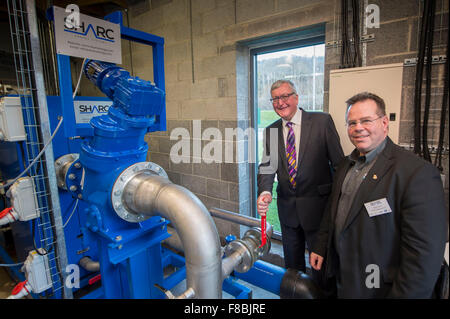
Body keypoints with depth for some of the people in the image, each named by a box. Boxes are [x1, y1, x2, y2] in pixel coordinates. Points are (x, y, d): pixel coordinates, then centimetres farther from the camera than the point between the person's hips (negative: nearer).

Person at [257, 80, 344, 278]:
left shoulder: (322, 121, -7)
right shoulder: (271, 131, 3)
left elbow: (339, 162, -6)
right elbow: (267, 166, -4)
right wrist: (265, 192, -23)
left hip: (317, 205, -3)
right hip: (287, 207, 4)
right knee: (292, 262, 22)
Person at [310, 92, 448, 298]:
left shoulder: (418, 173, -22)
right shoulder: (346, 165, 3)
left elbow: (425, 254, -23)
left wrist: (401, 294, -22)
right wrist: (320, 247, 10)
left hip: (379, 288, -6)